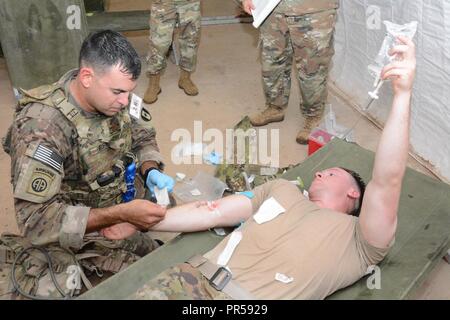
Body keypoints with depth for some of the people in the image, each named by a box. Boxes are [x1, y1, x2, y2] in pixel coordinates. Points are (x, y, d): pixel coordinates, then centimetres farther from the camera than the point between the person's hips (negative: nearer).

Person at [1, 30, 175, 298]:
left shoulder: (113, 97, -12)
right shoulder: (42, 127, -30)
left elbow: (143, 138, 7)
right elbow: (36, 220, -32)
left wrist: (151, 171, -15)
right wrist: (121, 214, -36)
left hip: (124, 210, 6)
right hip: (79, 235, -5)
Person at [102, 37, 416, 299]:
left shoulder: (360, 238, 9)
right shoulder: (283, 188, 26)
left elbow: (387, 181, -9)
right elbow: (211, 213, 21)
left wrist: (402, 94, -21)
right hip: (197, 276, 5)